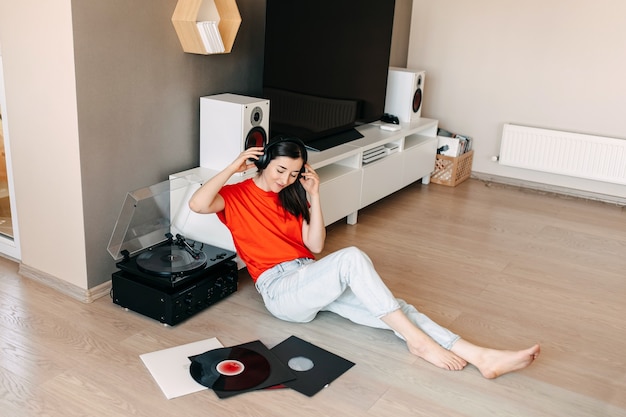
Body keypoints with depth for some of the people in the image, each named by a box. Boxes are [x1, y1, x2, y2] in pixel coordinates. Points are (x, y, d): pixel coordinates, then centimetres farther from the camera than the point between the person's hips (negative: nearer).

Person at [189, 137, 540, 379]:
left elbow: (315, 246, 8)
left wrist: (313, 195, 2)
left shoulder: (291, 197, 18)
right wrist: (233, 167, -14)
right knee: (352, 258, -33)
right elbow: (197, 204, -18)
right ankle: (418, 340, -24)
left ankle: (482, 357, -22)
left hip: (314, 279, 6)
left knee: (392, 307, -16)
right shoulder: (236, 195, 4)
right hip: (280, 289, -6)